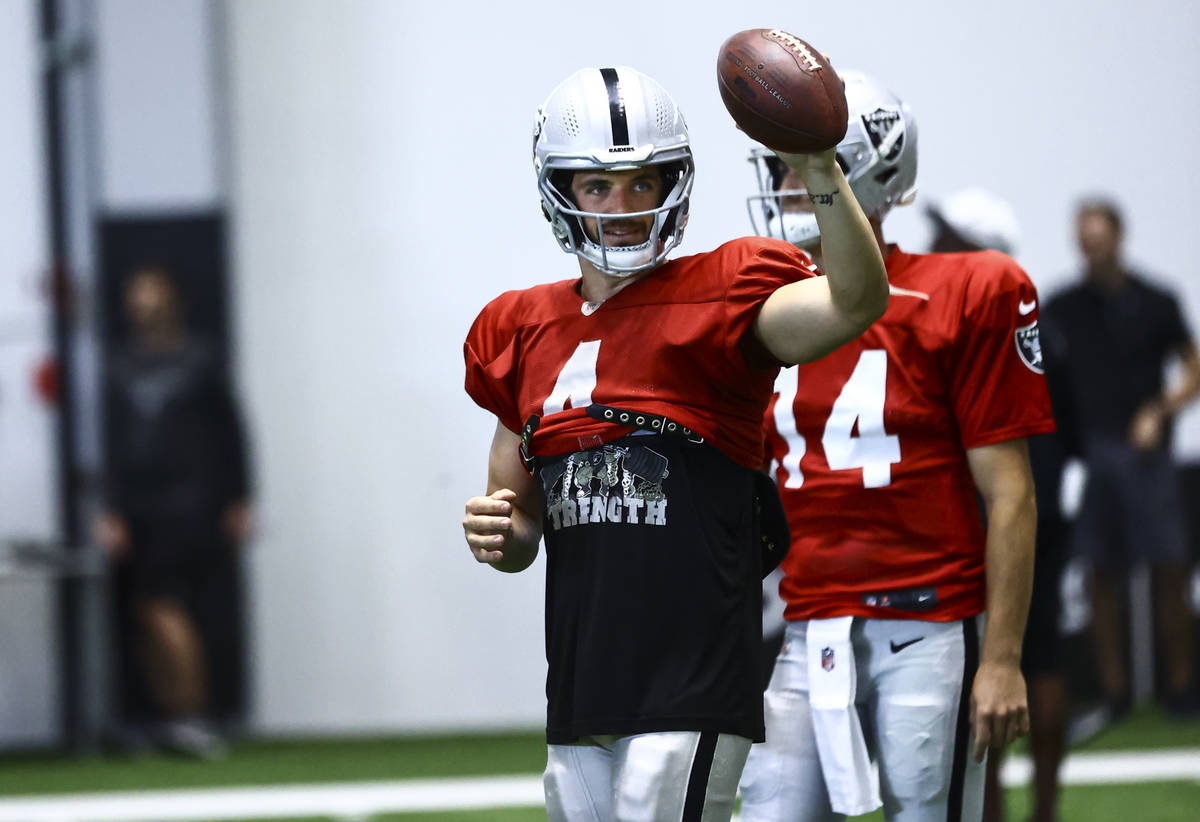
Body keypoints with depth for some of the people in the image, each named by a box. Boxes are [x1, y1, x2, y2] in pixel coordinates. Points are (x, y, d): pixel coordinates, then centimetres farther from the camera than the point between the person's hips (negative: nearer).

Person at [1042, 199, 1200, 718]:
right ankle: (1114, 691, 3)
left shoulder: (1155, 304, 5)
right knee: (1103, 577, -1)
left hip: (1144, 454, -1)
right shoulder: (1062, 308, 9)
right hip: (1090, 452, 1)